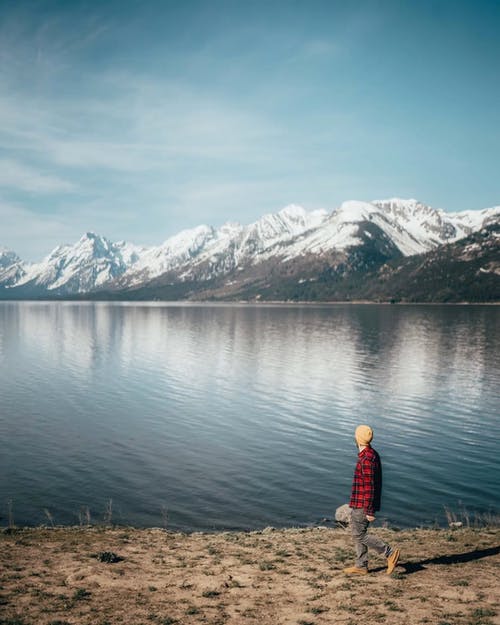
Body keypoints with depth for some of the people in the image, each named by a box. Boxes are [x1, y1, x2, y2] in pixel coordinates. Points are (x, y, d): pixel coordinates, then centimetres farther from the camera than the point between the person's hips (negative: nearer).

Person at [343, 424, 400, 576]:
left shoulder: (367, 459, -22)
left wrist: (369, 511, -22)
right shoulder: (372, 454, 10)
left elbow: (369, 487, -23)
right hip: (362, 504, 10)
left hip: (362, 505, -10)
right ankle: (361, 566, 18)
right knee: (357, 534, 13)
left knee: (359, 535, -3)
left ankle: (390, 553, 0)